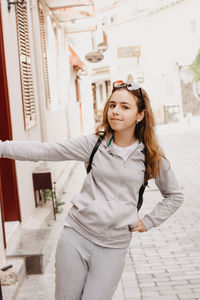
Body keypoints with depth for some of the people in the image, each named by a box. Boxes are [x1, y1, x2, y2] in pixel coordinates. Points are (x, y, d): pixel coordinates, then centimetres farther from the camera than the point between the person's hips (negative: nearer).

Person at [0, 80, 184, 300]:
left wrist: (147, 222, 5)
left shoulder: (151, 156, 0)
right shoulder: (94, 143, -1)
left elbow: (175, 196, 14)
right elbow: (44, 151, -5)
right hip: (76, 235, 1)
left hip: (113, 246, -1)